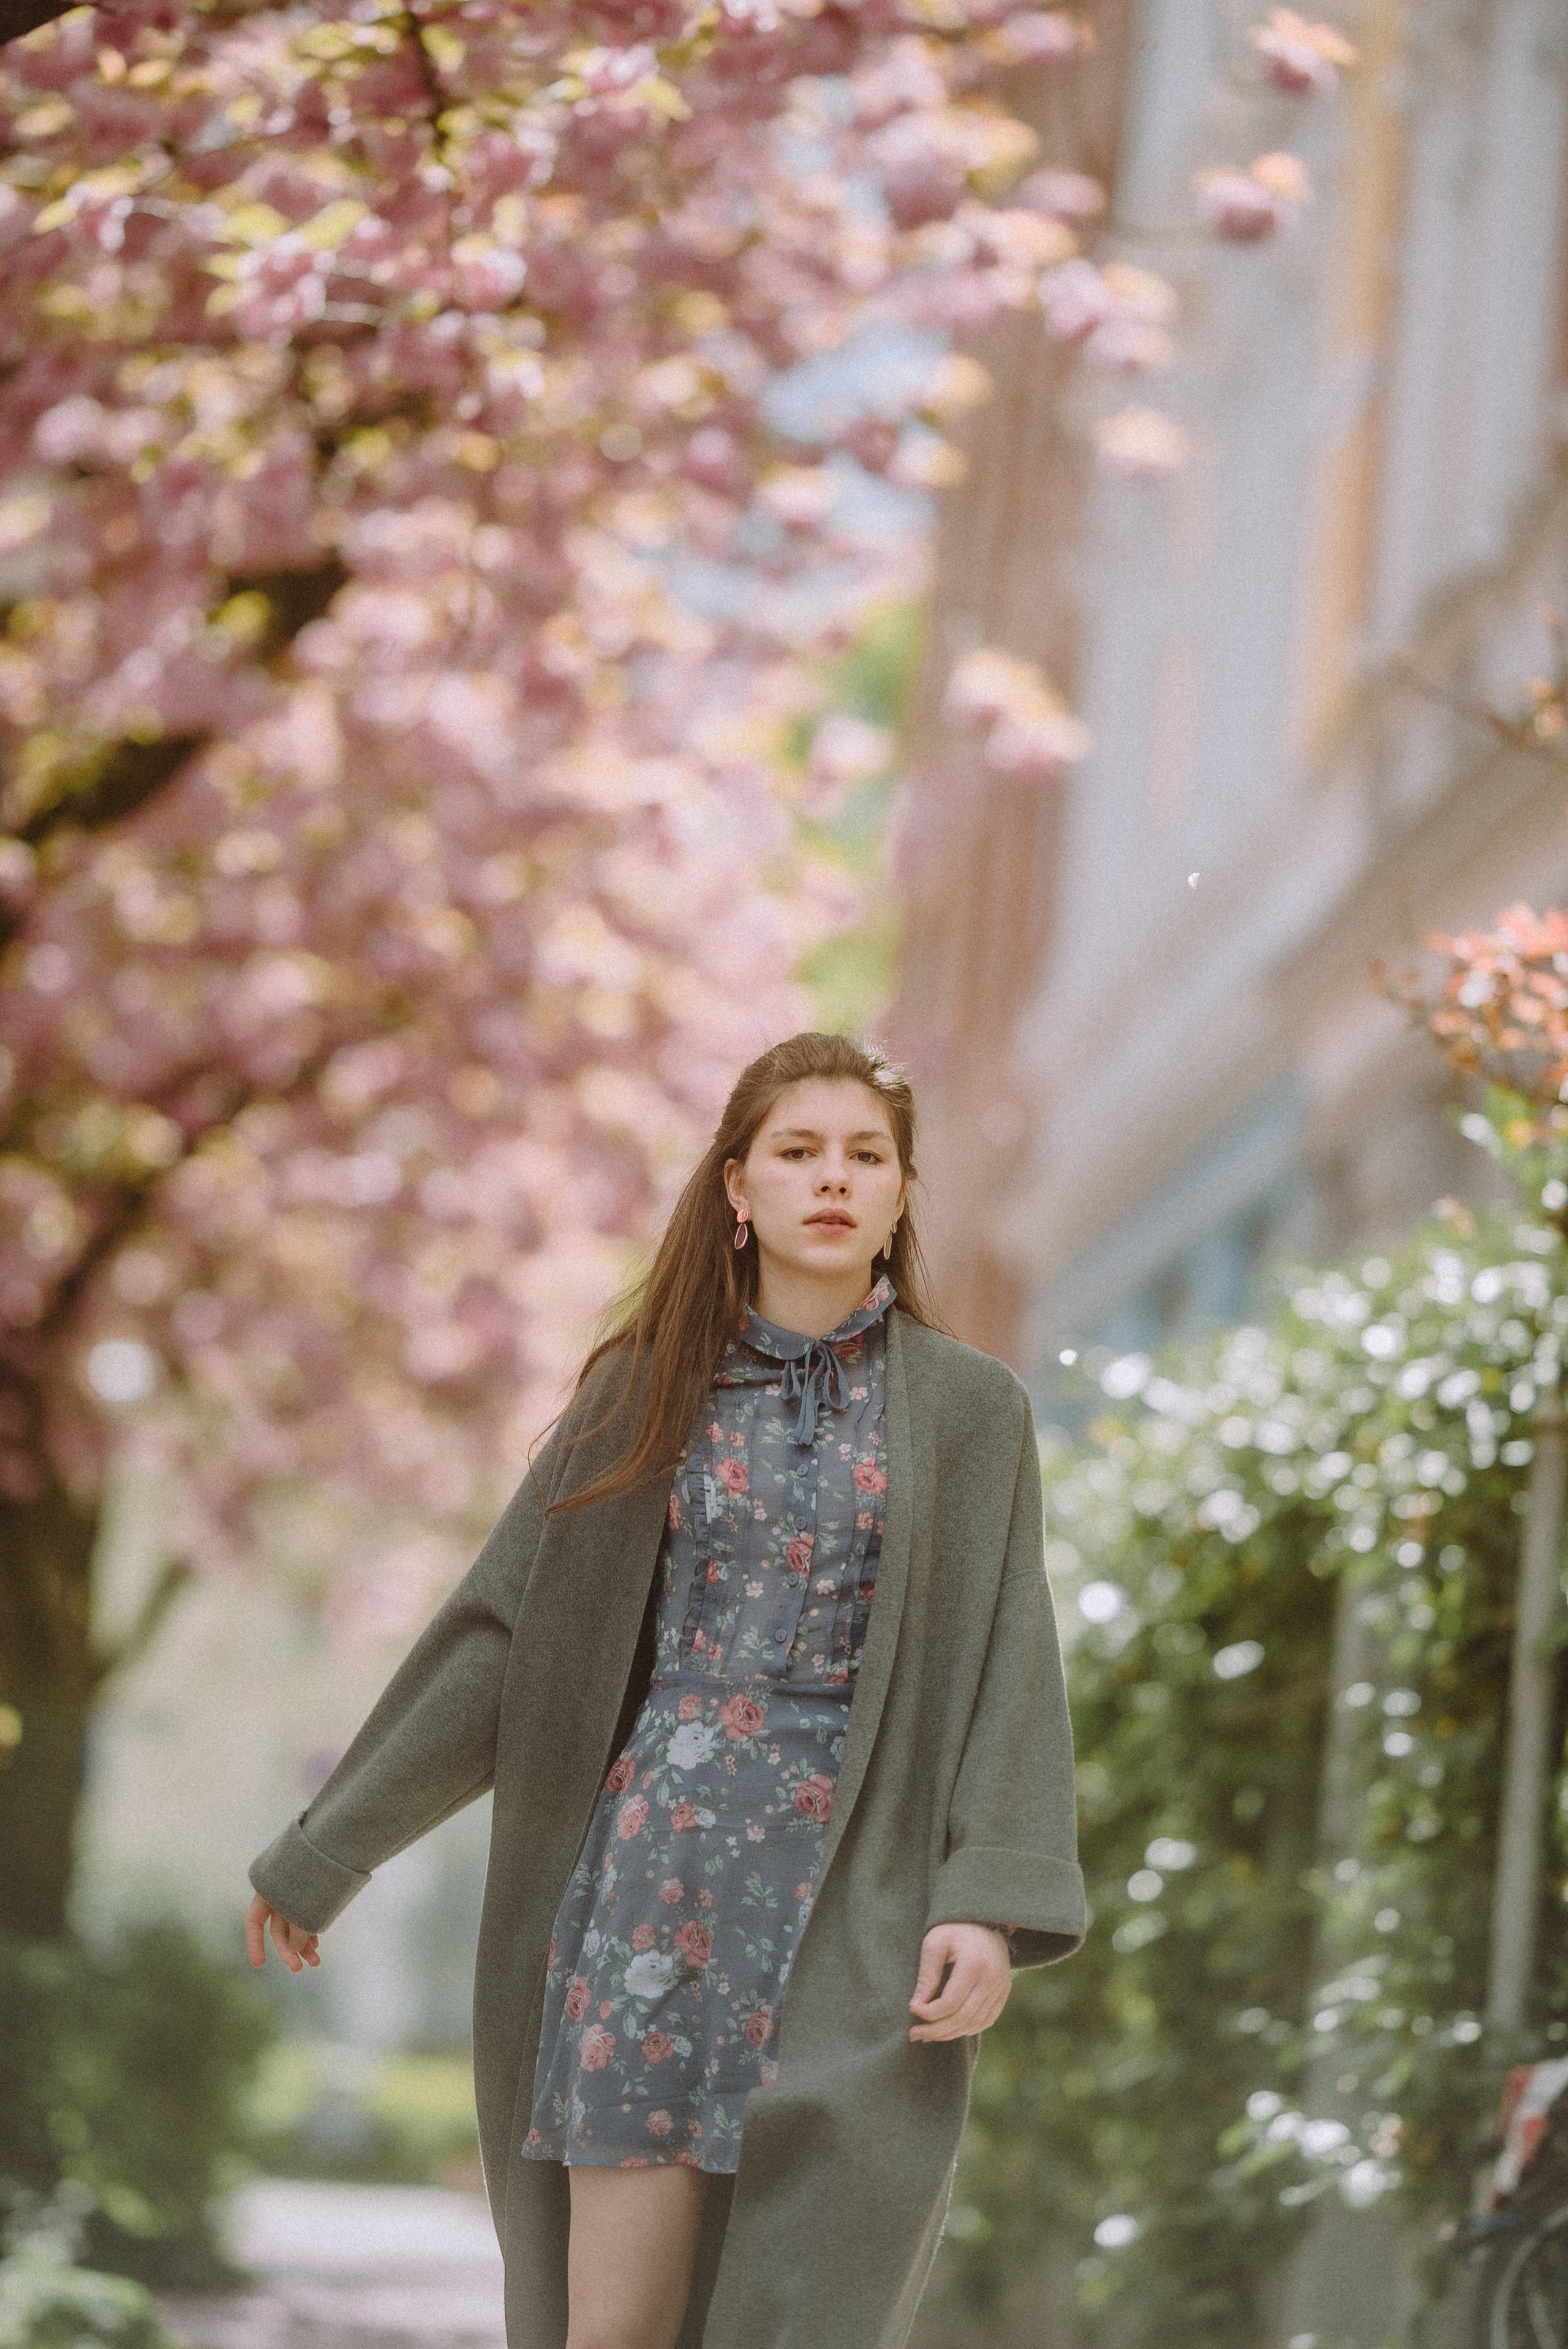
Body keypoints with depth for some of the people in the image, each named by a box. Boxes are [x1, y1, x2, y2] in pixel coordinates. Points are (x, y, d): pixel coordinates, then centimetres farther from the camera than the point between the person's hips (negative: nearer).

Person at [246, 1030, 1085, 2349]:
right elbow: (497, 1637, 13)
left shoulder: (970, 1411, 6)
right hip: (658, 1888, 1)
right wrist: (323, 1855, 14)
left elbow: (1010, 1673, -1)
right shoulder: (648, 1390, 9)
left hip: (856, 1913, -1)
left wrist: (992, 1904, -15)